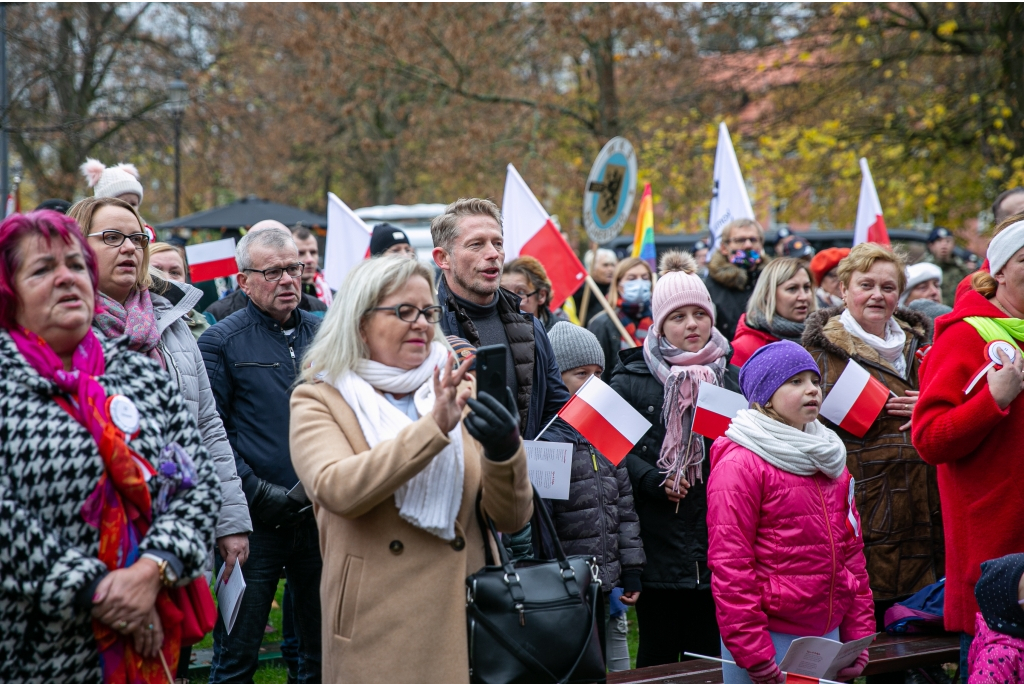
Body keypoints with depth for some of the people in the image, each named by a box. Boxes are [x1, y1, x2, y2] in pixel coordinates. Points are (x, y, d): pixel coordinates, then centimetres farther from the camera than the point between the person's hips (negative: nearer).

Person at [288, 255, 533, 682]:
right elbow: (336, 489, -18)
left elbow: (511, 519, 5)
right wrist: (432, 428, -23)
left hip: (465, 623, 3)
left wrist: (505, 452, -14)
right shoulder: (317, 400, 2)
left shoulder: (458, 394, 10)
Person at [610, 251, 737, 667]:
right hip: (657, 547, -3)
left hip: (715, 550, 3)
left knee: (706, 656, 8)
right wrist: (655, 481, -16)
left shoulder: (728, 380, 12)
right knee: (658, 658, 4)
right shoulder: (632, 380, 0)